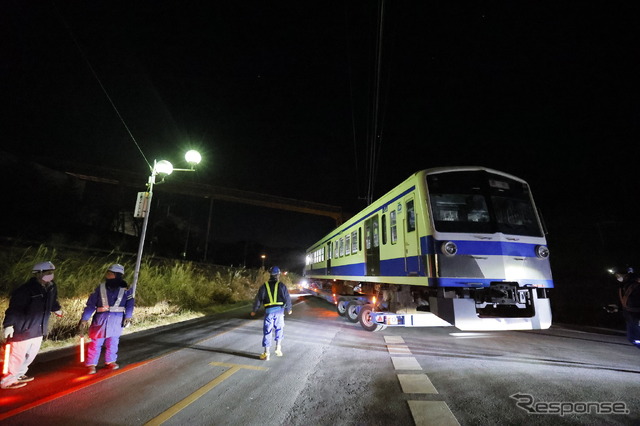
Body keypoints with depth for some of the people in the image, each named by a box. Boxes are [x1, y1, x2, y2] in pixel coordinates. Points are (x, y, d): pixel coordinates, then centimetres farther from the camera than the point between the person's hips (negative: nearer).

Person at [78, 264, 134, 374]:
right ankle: (91, 365, 18)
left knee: (113, 342, 12)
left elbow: (130, 304, 0)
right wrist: (84, 319, -4)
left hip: (117, 320, 1)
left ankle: (110, 361, 29)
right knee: (96, 342, 3)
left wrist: (128, 317, -8)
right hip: (101, 318, -1)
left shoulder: (125, 289, -4)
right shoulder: (100, 288, -4)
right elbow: (90, 304, 0)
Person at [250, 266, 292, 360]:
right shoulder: (282, 286, 1)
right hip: (279, 310, 0)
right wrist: (289, 309, 21)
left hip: (268, 310, 0)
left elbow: (258, 299, 5)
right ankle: (278, 348, 12)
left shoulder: (264, 286, 4)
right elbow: (287, 299, 4)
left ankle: (266, 353, 9)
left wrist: (254, 310, 19)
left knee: (267, 332, 7)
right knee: (279, 329, 20)